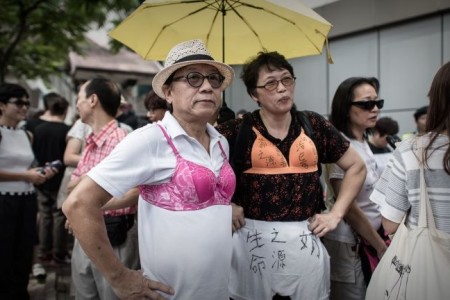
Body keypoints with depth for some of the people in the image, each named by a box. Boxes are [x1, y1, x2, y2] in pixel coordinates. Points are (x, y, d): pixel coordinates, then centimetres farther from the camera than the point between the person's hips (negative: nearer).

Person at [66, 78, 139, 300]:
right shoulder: (89, 142, 11)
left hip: (113, 236, -8)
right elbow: (73, 186, 17)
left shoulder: (121, 141, -19)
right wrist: (83, 180, -4)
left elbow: (135, 192, -28)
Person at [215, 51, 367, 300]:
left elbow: (356, 167, 10)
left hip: (306, 243, 2)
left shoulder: (314, 125, 2)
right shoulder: (238, 130, -5)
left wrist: (336, 214, 3)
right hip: (254, 242, -2)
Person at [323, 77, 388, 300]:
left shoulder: (363, 143, 6)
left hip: (368, 241, 8)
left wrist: (380, 240, 11)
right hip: (349, 245, -8)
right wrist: (381, 246, -11)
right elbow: (348, 207, -20)